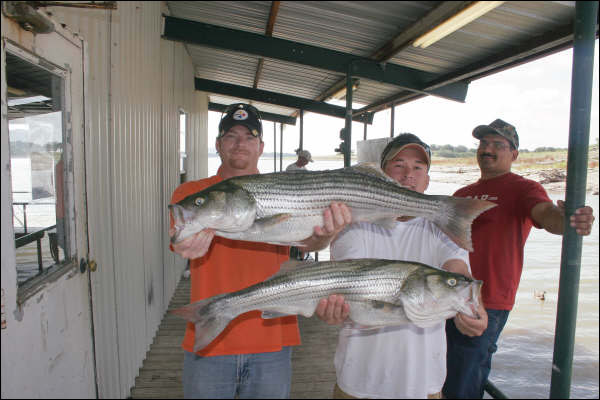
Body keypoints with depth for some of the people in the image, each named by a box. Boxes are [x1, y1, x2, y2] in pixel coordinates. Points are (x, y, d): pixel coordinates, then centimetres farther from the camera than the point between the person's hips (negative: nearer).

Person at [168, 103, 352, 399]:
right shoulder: (191, 193, 2)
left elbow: (307, 239, -14)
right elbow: (183, 240, -15)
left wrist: (324, 235, -38)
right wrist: (189, 244, -40)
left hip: (271, 340, 1)